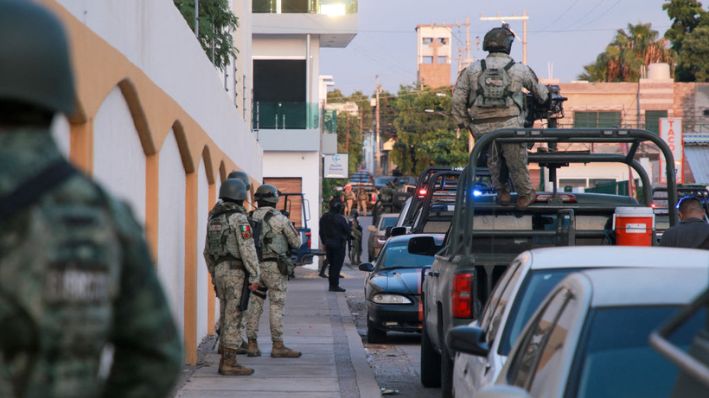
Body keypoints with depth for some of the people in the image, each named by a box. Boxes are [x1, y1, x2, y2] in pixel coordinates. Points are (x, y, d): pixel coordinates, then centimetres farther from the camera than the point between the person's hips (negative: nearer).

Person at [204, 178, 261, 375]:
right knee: (233, 317, -6)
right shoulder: (239, 218, -13)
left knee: (229, 316, 14)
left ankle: (226, 360, 15)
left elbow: (207, 251, 19)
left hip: (220, 270, 8)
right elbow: (248, 249, -18)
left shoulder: (214, 219, 13)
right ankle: (229, 363, -6)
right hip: (236, 272, -8)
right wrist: (255, 277, -15)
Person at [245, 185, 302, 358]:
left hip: (254, 266, 5)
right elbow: (296, 242, -1)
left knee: (255, 305, 8)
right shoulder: (279, 218, -8)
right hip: (274, 266, -5)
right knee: (277, 306, -2)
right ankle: (278, 346, -2)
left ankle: (252, 344, 8)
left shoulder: (250, 218, 7)